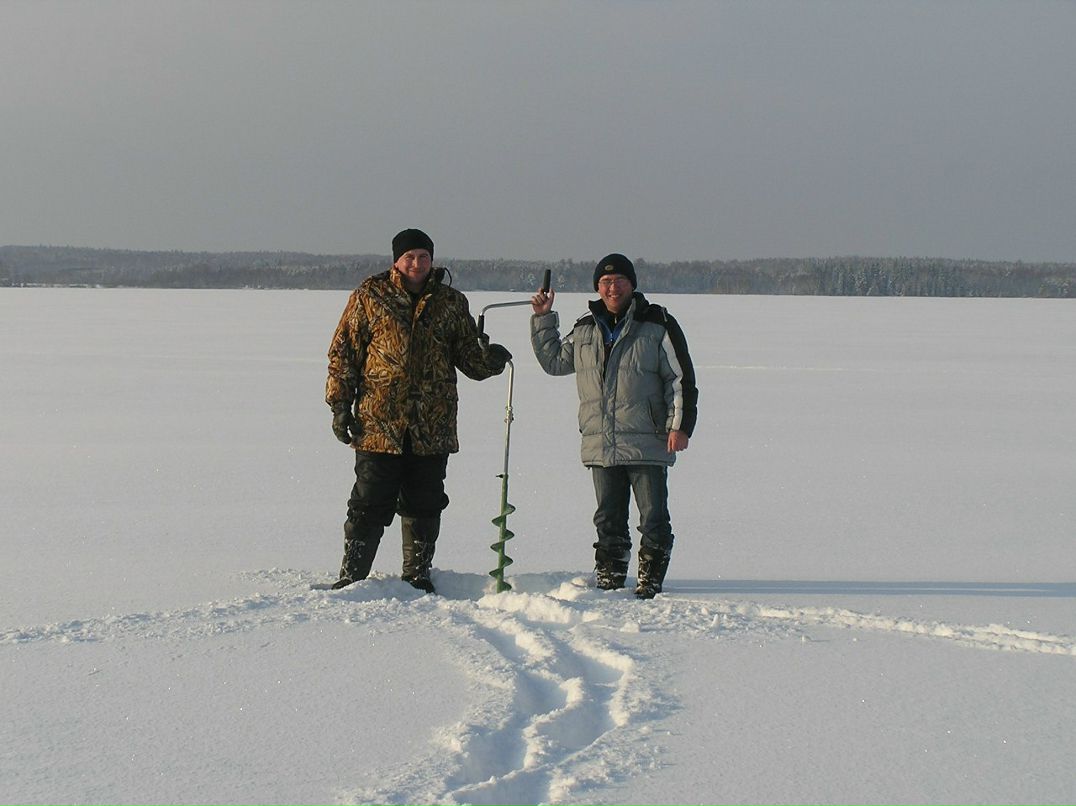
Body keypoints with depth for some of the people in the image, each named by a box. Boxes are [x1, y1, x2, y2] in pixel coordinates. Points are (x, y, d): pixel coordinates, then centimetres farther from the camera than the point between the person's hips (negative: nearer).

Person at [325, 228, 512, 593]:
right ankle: (351, 577, 7)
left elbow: (468, 358, 14)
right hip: (378, 423, -3)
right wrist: (340, 405, -3)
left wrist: (489, 359, -8)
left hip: (432, 430, 3)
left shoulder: (451, 303, 9)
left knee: (424, 507, 10)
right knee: (369, 505, -1)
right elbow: (343, 353, 3)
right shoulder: (369, 297, 2)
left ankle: (417, 576, 21)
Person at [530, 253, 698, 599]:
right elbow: (554, 361, 25)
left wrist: (679, 426, -9)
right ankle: (608, 580, 17)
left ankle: (650, 580, 6)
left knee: (653, 519, -2)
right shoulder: (585, 330, 13)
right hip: (601, 446, 4)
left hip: (648, 444, -4)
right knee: (608, 519, 10)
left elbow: (681, 379, -1)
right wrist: (543, 319, 16)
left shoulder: (658, 325, -1)